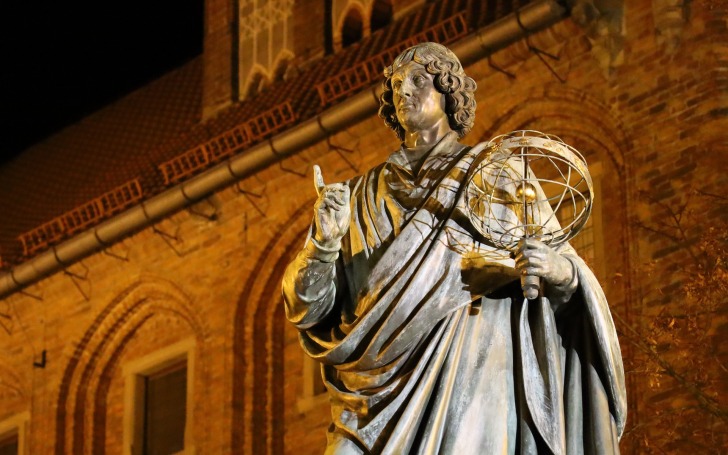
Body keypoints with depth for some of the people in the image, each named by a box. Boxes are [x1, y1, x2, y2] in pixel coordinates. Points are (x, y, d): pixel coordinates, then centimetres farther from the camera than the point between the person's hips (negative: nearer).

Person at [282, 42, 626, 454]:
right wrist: (325, 241, -9)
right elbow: (306, 307, 10)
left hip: (468, 373, -2)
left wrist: (559, 269, -19)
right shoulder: (365, 194, 17)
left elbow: (562, 266, 5)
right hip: (381, 386, 3)